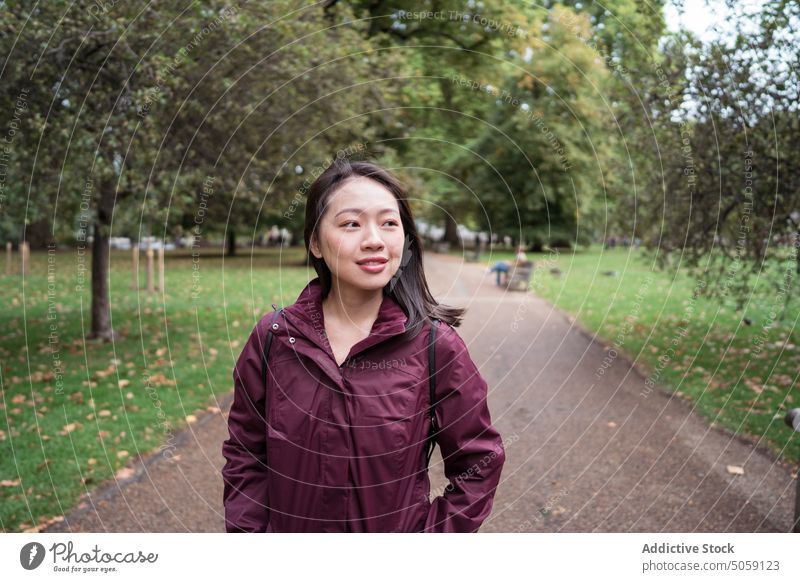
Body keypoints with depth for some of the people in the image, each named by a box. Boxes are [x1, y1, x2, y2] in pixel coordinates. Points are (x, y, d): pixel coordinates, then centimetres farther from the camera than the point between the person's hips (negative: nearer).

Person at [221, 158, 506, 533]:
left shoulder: (436, 345, -16)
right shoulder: (273, 338, -11)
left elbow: (478, 462, -6)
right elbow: (244, 454, 0)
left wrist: (434, 532, -12)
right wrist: (248, 528, -7)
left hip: (398, 526, -1)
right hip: (288, 527, 2)